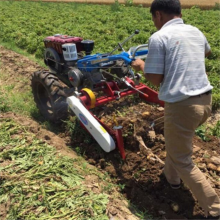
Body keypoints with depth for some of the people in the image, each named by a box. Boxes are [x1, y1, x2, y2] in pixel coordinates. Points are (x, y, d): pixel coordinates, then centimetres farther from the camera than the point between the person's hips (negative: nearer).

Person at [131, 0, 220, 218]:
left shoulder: (158, 37, -9)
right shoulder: (196, 32, 12)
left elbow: (155, 79, -11)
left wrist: (141, 66, 8)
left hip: (182, 105, -8)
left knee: (182, 161, 10)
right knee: (176, 140, 32)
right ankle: (172, 176, 49)